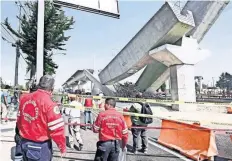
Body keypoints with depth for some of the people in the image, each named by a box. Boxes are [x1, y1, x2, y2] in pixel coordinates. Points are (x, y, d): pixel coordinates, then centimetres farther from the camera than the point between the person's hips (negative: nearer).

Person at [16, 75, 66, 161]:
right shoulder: (49, 103, -22)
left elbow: (19, 120, 11)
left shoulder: (24, 98, -1)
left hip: (24, 142, 6)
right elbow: (56, 129, -20)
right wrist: (62, 146, -7)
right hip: (41, 146, -6)